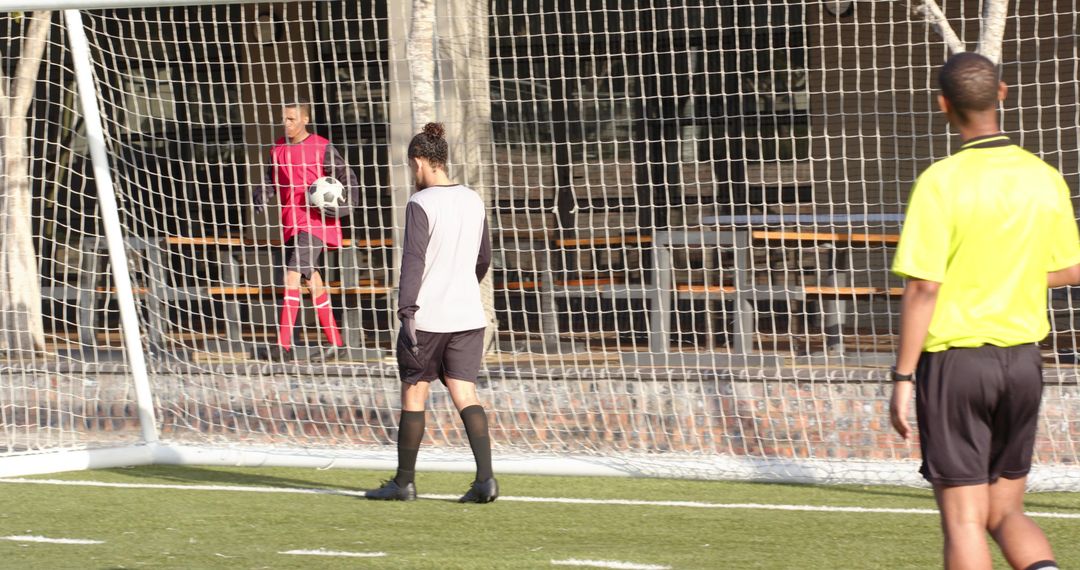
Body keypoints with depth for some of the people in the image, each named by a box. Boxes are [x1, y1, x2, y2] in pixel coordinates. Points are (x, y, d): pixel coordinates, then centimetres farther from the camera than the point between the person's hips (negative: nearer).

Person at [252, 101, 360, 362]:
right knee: (312, 280, 11)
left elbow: (347, 176, -1)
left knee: (293, 275, -18)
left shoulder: (322, 148, -6)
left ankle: (284, 346, -21)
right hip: (290, 223, 7)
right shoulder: (278, 148, 12)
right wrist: (261, 196, -2)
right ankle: (335, 342, 20)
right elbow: (270, 179, 18)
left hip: (315, 221, -7)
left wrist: (349, 201, -17)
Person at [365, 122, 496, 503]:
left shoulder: (420, 205, -10)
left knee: (413, 396, 7)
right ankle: (485, 478, -15)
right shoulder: (473, 201, 11)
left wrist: (407, 312, -21)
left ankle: (404, 482, 15)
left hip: (427, 317, -5)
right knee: (465, 394, 1)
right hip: (468, 315, 5)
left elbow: (413, 261, -18)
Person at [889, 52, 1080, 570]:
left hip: (954, 357, -5)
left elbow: (923, 287, -16)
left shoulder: (941, 182, -14)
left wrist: (903, 377, -10)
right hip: (1021, 358, 5)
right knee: (1006, 511, 14)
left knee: (963, 519, 1)